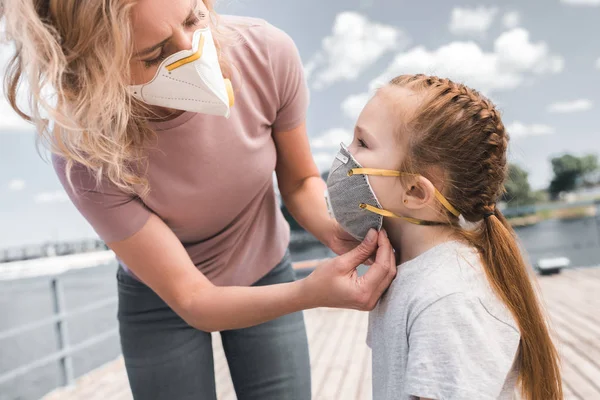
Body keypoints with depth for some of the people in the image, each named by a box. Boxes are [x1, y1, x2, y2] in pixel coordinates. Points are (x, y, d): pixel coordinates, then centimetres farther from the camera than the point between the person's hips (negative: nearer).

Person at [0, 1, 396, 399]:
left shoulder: (267, 51, -26)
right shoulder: (86, 151, -30)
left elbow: (300, 181, -9)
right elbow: (191, 299, -25)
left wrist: (333, 226, -30)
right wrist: (309, 294, -40)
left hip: (266, 275, 2)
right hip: (162, 299, -2)